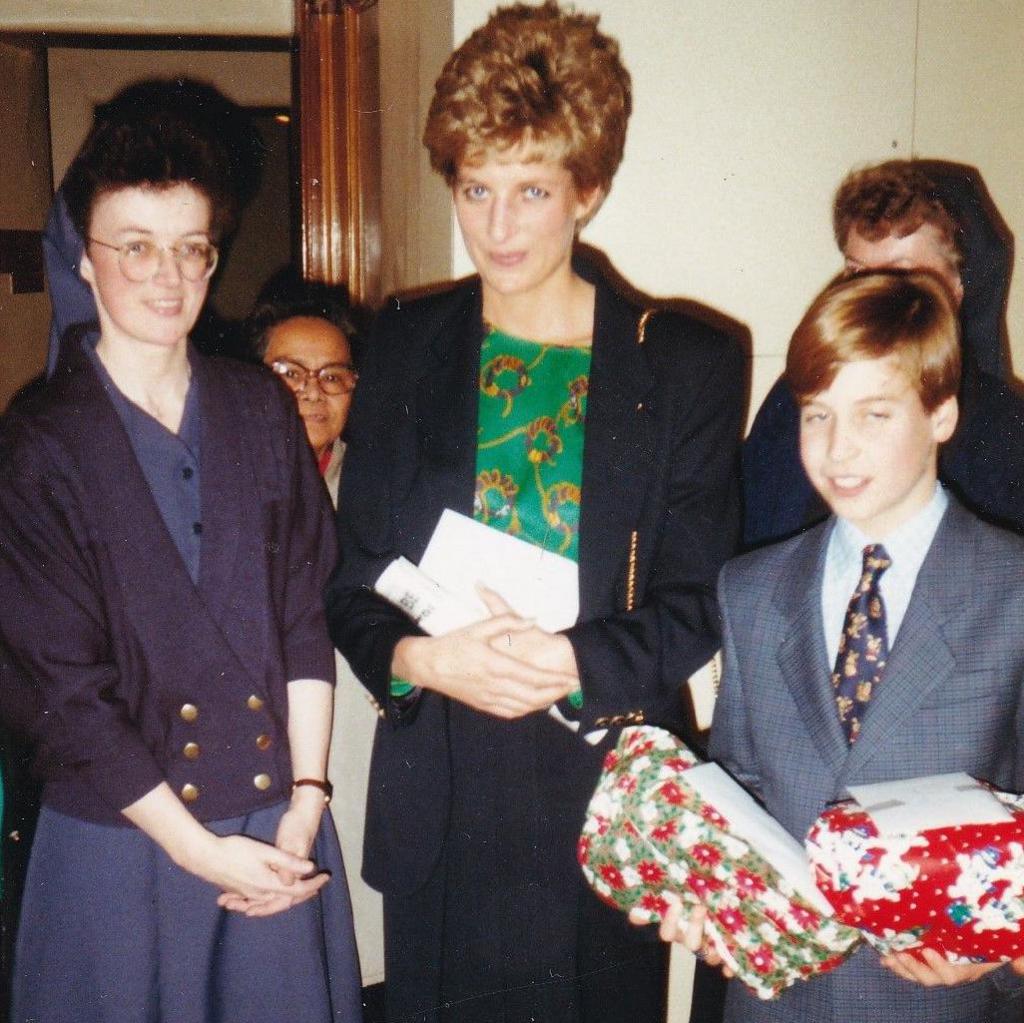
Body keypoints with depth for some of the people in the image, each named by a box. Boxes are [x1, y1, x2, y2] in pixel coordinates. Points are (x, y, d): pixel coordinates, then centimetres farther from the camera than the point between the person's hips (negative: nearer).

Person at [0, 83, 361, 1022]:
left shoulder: (260, 410, 3)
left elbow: (306, 616, 1)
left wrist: (305, 803, -6)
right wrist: (197, 847, -11)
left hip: (280, 829, 3)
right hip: (123, 845, -3)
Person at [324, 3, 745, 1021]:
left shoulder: (686, 364, -1)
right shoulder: (406, 345, 4)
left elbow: (695, 604, -4)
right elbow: (350, 578, 4)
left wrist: (571, 664, -21)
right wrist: (422, 659, -17)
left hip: (607, 784, -1)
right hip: (437, 794, 2)